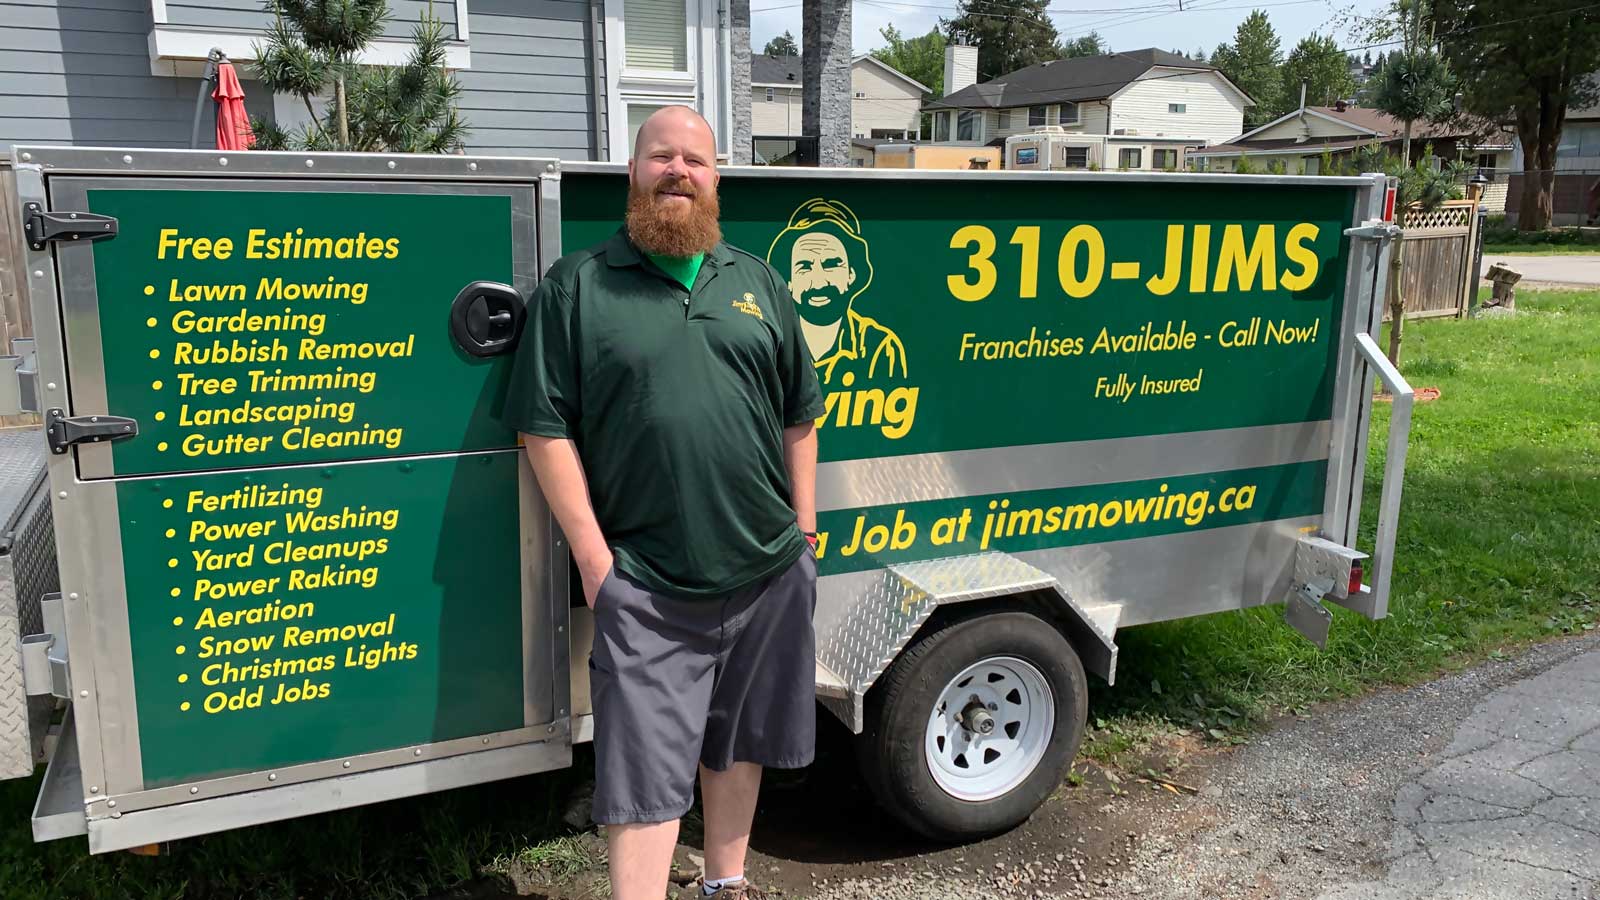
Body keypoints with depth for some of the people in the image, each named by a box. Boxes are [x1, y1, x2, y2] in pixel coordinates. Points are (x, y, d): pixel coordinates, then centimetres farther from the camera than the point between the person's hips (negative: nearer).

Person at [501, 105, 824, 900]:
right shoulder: (576, 285, -3)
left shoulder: (757, 282, 10)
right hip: (644, 582, -4)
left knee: (738, 742, 20)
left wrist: (805, 527, 9)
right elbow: (545, 427, -6)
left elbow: (799, 416, 13)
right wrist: (591, 554, -10)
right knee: (643, 767, 0)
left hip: (769, 568, 5)